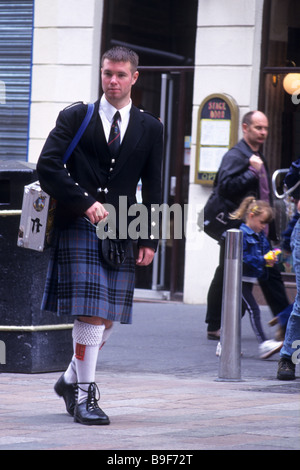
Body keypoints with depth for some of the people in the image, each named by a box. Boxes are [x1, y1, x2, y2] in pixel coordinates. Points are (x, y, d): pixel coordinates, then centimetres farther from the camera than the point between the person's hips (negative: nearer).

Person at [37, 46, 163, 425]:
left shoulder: (150, 128, 11)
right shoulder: (75, 117, 4)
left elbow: (152, 190, 12)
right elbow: (47, 166, -6)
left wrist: (149, 239, 4)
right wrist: (85, 202, -15)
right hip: (78, 225, -4)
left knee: (109, 316, 5)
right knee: (91, 312, -12)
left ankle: (72, 378, 25)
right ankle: (83, 394, -5)